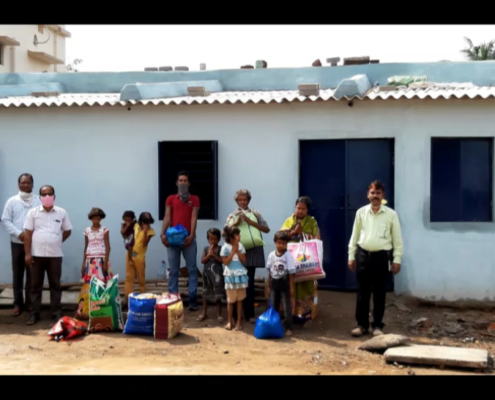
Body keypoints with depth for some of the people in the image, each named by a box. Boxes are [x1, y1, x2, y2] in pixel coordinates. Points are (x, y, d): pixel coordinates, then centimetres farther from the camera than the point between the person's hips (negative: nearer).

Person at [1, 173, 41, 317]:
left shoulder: (39, 201, 1)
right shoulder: (12, 201, 3)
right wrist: (19, 233, -12)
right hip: (17, 243, 1)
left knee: (32, 274, 4)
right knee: (17, 274, 6)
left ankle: (29, 303, 14)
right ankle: (18, 304, 14)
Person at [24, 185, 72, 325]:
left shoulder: (62, 213, 2)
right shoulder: (33, 212, 1)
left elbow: (67, 231, 12)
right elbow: (28, 234, 0)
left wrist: (56, 242, 6)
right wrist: (27, 253, -5)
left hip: (55, 255, 0)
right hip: (37, 255, 0)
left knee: (55, 284, 7)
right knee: (36, 285, 6)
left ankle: (57, 312, 15)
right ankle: (34, 313, 14)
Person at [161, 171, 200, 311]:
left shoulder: (194, 199, 10)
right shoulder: (171, 199, 13)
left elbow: (194, 218, -1)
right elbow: (167, 217, 4)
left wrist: (191, 235, -14)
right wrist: (163, 234, -10)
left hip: (188, 238, -1)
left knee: (192, 269, -1)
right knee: (173, 270, 4)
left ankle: (192, 299, 1)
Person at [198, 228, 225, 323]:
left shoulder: (220, 249, -3)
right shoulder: (206, 249, 3)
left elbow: (222, 260, -13)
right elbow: (202, 261, -4)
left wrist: (214, 255, -18)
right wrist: (209, 254, -15)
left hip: (217, 274, -2)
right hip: (207, 273, 2)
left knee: (218, 294, 3)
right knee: (206, 293, 11)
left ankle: (219, 314, 12)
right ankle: (204, 313, 21)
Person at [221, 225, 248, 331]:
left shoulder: (240, 246, 2)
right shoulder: (225, 247, -7)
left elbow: (244, 261, 0)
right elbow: (226, 262, -12)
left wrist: (237, 251, -10)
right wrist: (233, 251, -14)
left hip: (241, 275, 3)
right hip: (230, 276, -3)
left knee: (240, 300, 6)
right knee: (231, 300, 6)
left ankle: (239, 321, 14)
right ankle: (230, 321, 18)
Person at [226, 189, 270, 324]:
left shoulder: (255, 214, 10)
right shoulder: (233, 216, 10)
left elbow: (266, 229, 2)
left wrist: (251, 222, -7)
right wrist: (237, 223, -9)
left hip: (252, 251, 0)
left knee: (249, 282, 0)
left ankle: (249, 314, 6)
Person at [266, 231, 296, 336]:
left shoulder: (288, 255, -11)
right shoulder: (271, 255, 1)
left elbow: (291, 273, -9)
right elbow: (270, 272, 7)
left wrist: (291, 288, -10)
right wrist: (268, 286, 9)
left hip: (284, 283, -4)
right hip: (274, 283, 4)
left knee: (287, 307, 2)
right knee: (273, 307, 12)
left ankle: (288, 328, 9)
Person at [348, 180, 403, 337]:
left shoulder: (391, 214, 0)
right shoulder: (361, 212, 5)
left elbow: (397, 239, 3)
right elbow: (354, 236, 9)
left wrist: (397, 259, -1)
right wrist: (351, 256, 7)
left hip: (381, 256, -1)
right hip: (363, 255, 1)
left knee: (379, 293, 5)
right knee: (362, 292, 7)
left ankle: (377, 326, 16)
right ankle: (362, 324, 18)